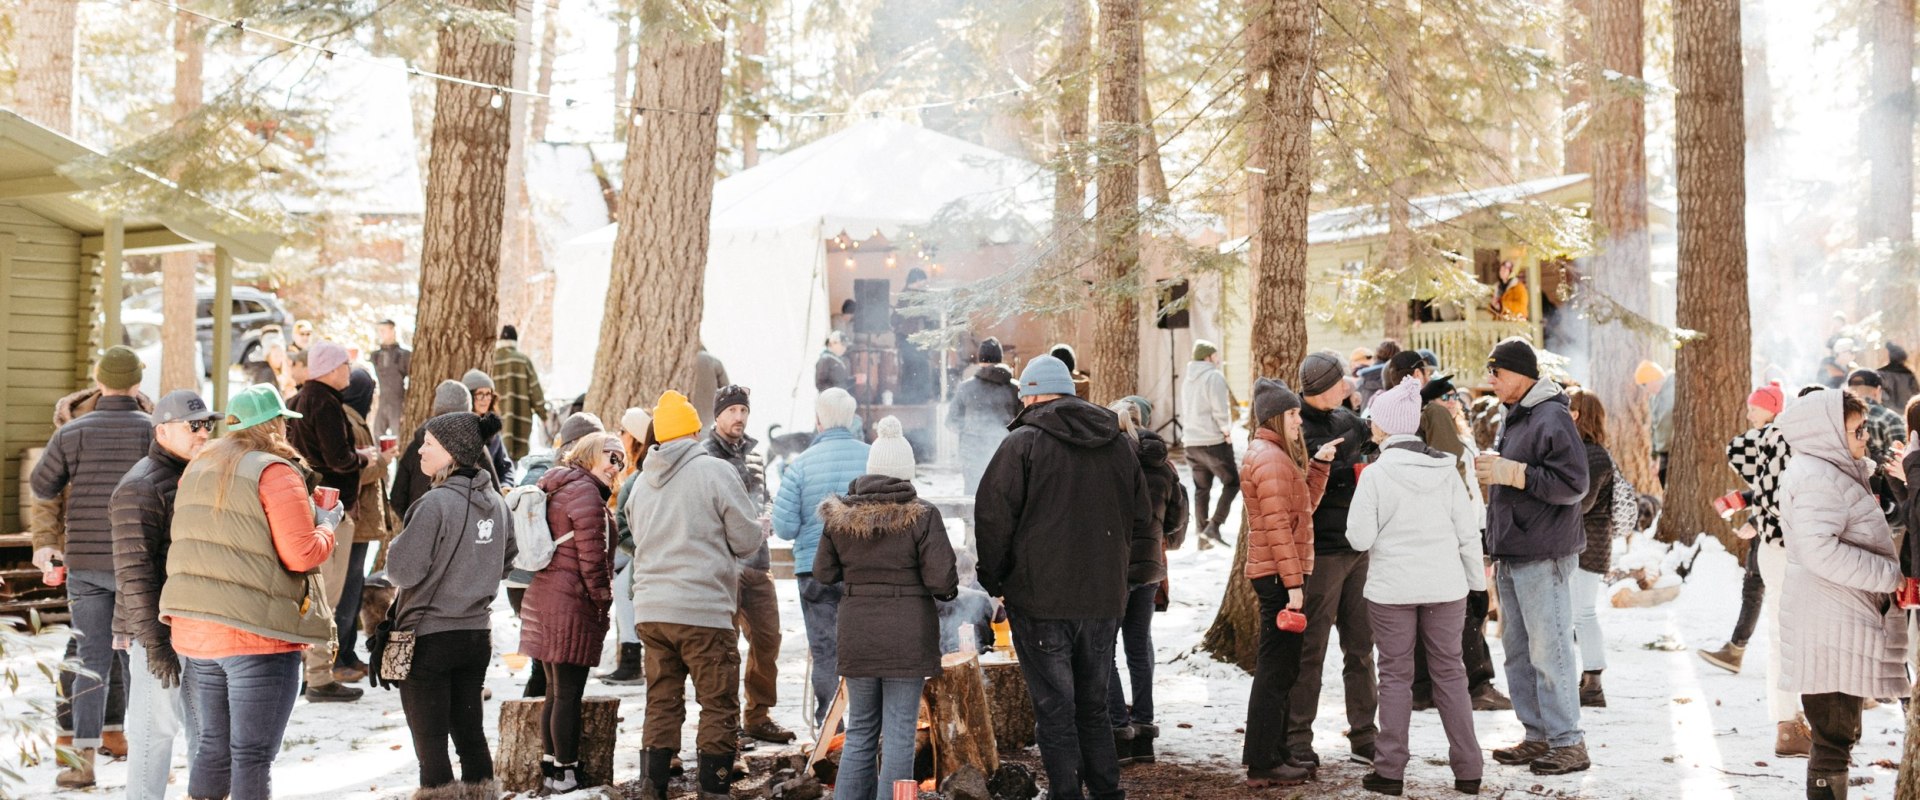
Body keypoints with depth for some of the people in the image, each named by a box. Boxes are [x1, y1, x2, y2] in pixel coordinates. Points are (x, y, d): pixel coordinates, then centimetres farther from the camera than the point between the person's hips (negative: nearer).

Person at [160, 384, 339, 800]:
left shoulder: (197, 470, 13)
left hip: (195, 628, 8)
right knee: (252, 755, -1)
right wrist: (328, 524, 2)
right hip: (258, 632, -7)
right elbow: (301, 554, -17)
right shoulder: (274, 473, -12)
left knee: (215, 746, 18)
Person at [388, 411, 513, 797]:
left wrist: (397, 544, 1)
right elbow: (506, 556, 16)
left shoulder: (437, 502, -19)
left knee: (430, 737, 3)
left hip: (429, 635, -7)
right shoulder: (496, 501, 3)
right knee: (469, 729, 16)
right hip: (478, 632, 7)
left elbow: (403, 572, -18)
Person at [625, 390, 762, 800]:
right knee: (720, 708, 4)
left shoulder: (643, 481, 11)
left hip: (650, 610, 6)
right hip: (704, 610, -6)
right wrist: (762, 527, 15)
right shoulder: (716, 471, -8)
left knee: (661, 706, 14)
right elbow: (747, 538, -6)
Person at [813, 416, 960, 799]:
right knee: (899, 731, 2)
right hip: (907, 634, -4)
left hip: (856, 634, 4)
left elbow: (823, 573, 7)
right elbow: (941, 580, -12)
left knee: (860, 729, 16)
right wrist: (948, 590, 9)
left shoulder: (839, 515, 2)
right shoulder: (921, 515, -9)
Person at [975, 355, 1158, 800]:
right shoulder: (1118, 444, 12)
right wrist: (1125, 577, 20)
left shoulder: (1022, 444, -7)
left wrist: (994, 580, 3)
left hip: (1041, 601, -5)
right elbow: (1142, 521, 16)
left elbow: (993, 519, -9)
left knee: (1055, 710, 1)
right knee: (1093, 706, 16)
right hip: (1105, 600, 5)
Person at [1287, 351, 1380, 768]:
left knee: (1361, 647, 13)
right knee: (1311, 650, 0)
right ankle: (1297, 739, 10)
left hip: (1358, 548, 8)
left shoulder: (1345, 419, 10)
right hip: (1322, 553, -7)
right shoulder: (1299, 429, -13)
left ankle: (1364, 736, 22)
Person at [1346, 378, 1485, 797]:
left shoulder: (1377, 473, -12)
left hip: (1392, 589, -3)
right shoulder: (1446, 469, 0)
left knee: (1395, 676, 7)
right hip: (1445, 587, 3)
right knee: (1450, 673, 12)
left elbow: (1360, 538, -12)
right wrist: (1476, 581, 12)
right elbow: (1468, 533, 2)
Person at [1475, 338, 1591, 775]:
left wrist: (1512, 472, -22)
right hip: (1511, 554, 10)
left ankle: (1568, 743, 2)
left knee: (1549, 650, -6)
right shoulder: (1511, 418, 17)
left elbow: (1573, 485, -20)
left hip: (1544, 557, -10)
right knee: (1518, 650, 13)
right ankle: (1537, 736, 21)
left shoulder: (1552, 418, -13)